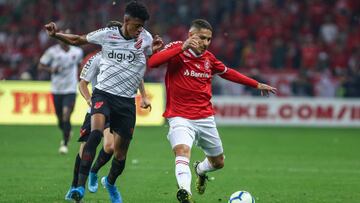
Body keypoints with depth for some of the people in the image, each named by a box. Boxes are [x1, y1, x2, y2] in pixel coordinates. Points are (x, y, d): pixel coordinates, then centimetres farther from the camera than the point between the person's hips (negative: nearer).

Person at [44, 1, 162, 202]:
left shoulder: (146, 38, 0)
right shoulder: (106, 34, -3)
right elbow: (78, 40, 10)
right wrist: (55, 34, -5)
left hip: (127, 101, 2)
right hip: (104, 93, -2)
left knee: (121, 153, 8)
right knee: (96, 132, -31)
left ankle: (110, 182, 42)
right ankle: (81, 186, -35)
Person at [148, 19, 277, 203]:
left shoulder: (208, 58, 6)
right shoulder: (176, 49, -9)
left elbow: (227, 72, 24)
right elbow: (152, 63, -26)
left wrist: (256, 85, 28)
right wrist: (182, 48, -30)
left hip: (205, 118, 6)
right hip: (180, 117, -6)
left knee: (218, 162, 18)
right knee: (182, 151, -33)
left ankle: (200, 170, 51)